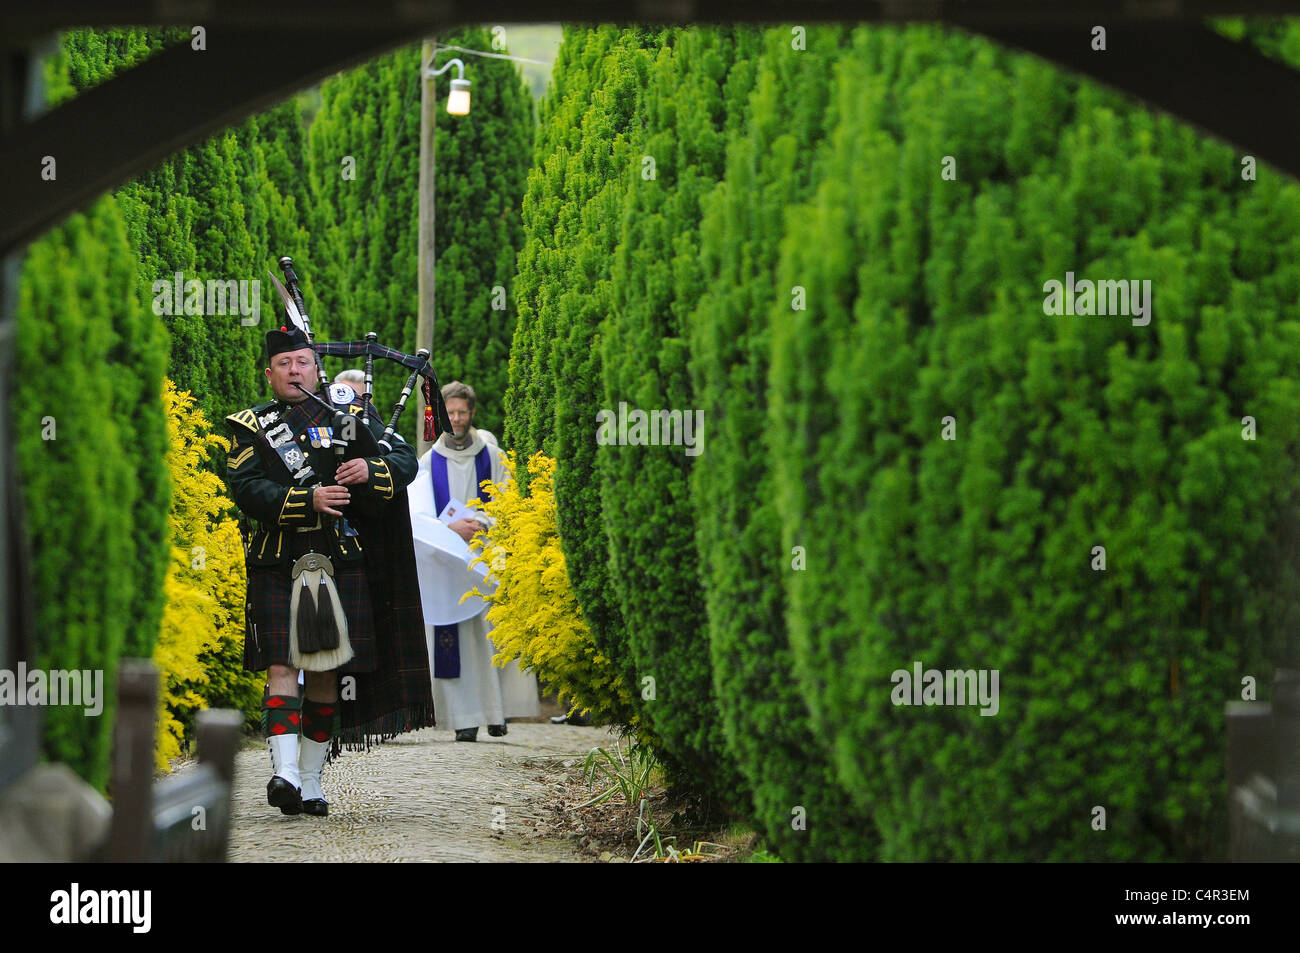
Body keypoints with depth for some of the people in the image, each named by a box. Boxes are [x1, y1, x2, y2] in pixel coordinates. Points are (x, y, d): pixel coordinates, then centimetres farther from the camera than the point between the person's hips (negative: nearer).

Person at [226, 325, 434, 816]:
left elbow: (405, 458, 5)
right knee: (281, 668, -13)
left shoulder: (348, 414, 12)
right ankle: (285, 773, -22)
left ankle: (310, 781, 14)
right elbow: (246, 490, -8)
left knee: (326, 674, 6)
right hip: (277, 568, -2)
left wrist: (371, 470, -18)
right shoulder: (251, 427, 7)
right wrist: (307, 500, -22)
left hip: (340, 566, 2)